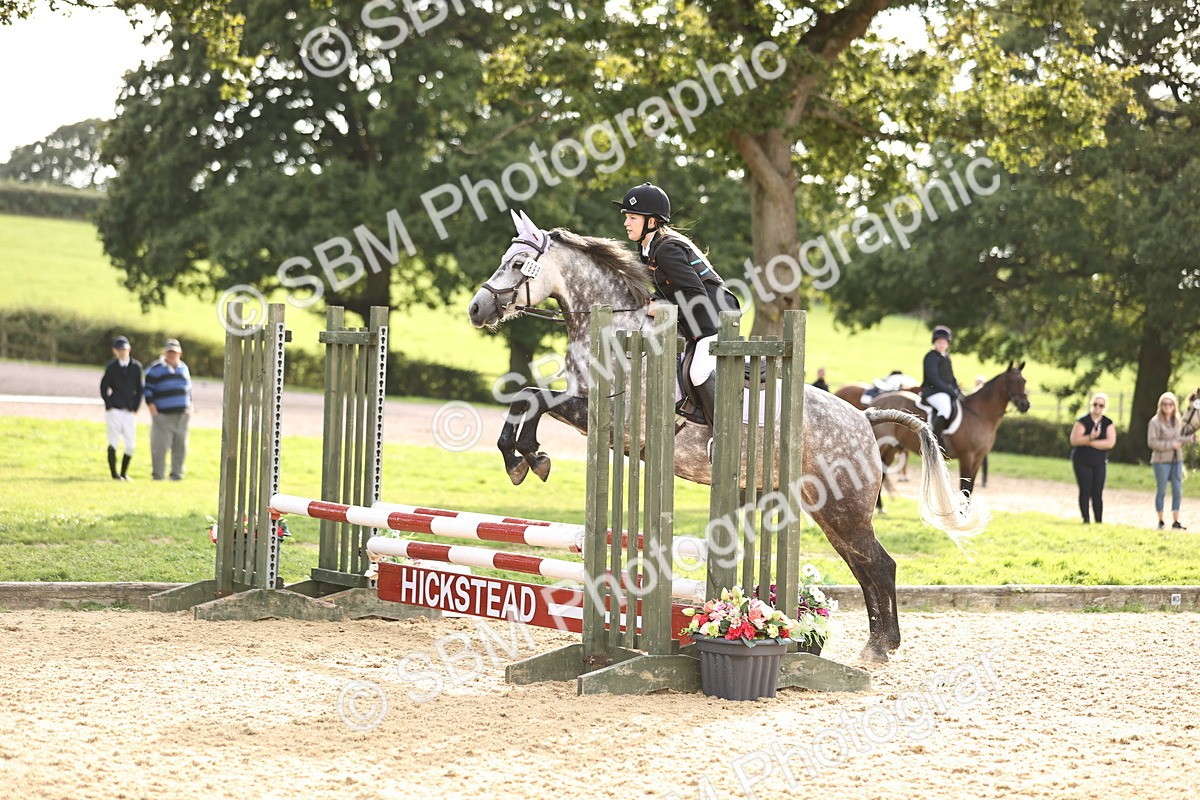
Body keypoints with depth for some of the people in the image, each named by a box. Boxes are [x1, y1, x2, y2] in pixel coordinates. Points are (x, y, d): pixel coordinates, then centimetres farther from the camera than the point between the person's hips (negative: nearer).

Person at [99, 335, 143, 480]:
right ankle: (114, 473, 5)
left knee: (130, 446, -1)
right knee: (114, 443, -3)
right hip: (114, 410, -2)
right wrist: (109, 407, -5)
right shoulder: (111, 367, 2)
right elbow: (104, 388, 2)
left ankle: (124, 473, 14)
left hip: (129, 412, 2)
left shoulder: (136, 366, 7)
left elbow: (139, 390, 9)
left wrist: (135, 409, 2)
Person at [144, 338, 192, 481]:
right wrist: (151, 404, -11)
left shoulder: (183, 368, 17)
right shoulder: (155, 369, 0)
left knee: (180, 446, 5)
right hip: (163, 414, -5)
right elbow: (147, 388, -2)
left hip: (182, 414, 5)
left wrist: (189, 405, 19)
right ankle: (157, 474, -1)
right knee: (160, 445, -7)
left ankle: (177, 473, 14)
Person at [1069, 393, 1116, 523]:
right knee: (1085, 491, -5)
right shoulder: (1082, 421, -3)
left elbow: (1110, 443, -10)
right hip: (1082, 462, -2)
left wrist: (1088, 442, -15)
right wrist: (1090, 437, -28)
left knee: (1097, 493, 0)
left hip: (1099, 463, 2)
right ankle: (1086, 521, -2)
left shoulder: (1108, 423, 4)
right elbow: (1074, 440, -13)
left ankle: (1099, 521, 2)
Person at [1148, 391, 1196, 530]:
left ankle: (1176, 521, 9)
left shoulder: (1178, 421, 8)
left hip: (1177, 460, 5)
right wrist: (1171, 445, -19)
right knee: (1161, 491, 3)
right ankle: (1160, 521, 14)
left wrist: (1189, 439, -1)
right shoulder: (1155, 422, -11)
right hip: (1161, 460, -5)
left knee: (1177, 491, 3)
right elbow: (1152, 442, -16)